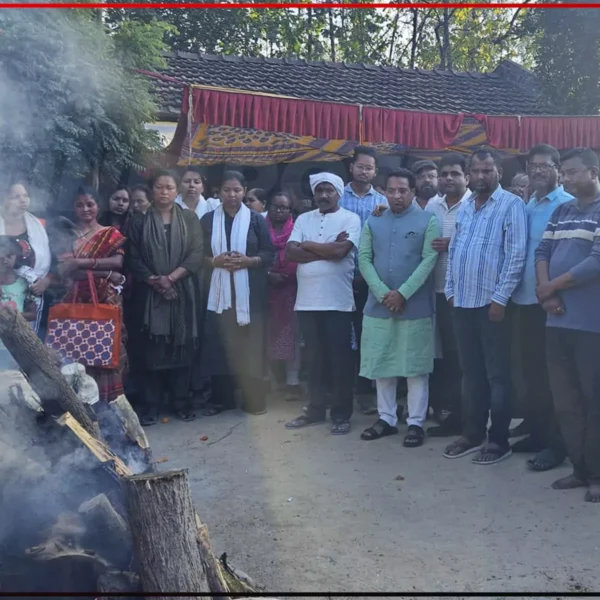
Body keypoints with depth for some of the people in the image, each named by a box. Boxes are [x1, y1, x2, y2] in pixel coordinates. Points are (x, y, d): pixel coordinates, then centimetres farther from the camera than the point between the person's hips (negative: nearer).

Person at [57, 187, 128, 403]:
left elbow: (118, 261, -7)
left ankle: (106, 403, 4)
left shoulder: (111, 233, 10)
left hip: (105, 300, -1)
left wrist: (81, 262, -13)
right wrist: (104, 273, -13)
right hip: (75, 300, 1)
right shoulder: (68, 234, 11)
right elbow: (63, 268, -4)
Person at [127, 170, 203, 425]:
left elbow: (196, 255, -3)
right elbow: (133, 258, 1)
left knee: (181, 347, 2)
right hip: (149, 294, 0)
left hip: (182, 292, 0)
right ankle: (151, 405, 7)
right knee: (152, 349, 0)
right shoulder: (140, 221, 8)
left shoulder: (190, 219, 7)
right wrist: (154, 280, -13)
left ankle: (182, 402, 13)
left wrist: (170, 278, -14)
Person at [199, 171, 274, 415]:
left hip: (249, 291, -1)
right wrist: (214, 261, -11)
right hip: (218, 291, 2)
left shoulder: (256, 219, 5)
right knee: (219, 344, 0)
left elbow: (269, 253, 2)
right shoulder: (208, 220, 10)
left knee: (250, 344, -2)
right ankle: (222, 398, 11)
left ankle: (253, 398, 8)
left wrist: (247, 261, -15)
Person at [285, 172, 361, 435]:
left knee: (340, 358, 3)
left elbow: (340, 250, -16)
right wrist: (326, 250, -10)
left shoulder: (350, 219, -1)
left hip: (337, 301, -4)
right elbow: (290, 253, -1)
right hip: (307, 301, 4)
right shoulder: (303, 219, 12)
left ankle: (341, 414, 14)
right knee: (314, 357, 13)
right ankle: (315, 409, 25)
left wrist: (308, 245, -3)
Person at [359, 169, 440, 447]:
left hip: (415, 306, -3)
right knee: (381, 364, 9)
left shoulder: (428, 221, 0)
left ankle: (416, 422, 12)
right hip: (379, 305, 4)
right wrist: (383, 293, -12)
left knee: (416, 366, 3)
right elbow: (364, 258, 2)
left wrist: (402, 293, -16)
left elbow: (429, 260, -9)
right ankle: (386, 418, 22)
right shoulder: (373, 223, 10)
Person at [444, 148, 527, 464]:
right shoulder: (464, 207, 14)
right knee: (470, 372, 13)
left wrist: (500, 298, -16)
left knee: (497, 375, 2)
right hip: (463, 302, 7)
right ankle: (472, 434, 24)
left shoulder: (511, 204, -7)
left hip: (492, 302, -6)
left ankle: (499, 440, 12)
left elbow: (517, 255, -13)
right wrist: (451, 290, 9)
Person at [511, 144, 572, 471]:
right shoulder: (526, 207, 12)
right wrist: (516, 285, 6)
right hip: (526, 298, 7)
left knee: (552, 373, 0)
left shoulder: (568, 205, -10)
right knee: (531, 369, 14)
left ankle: (556, 442, 10)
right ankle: (537, 433, 27)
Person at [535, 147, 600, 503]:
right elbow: (543, 251, 10)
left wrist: (551, 286, -8)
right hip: (559, 319, 7)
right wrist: (547, 293, -7)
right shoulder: (561, 212, 16)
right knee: (565, 400, 11)